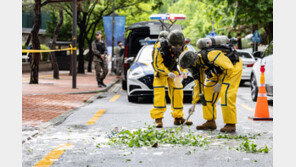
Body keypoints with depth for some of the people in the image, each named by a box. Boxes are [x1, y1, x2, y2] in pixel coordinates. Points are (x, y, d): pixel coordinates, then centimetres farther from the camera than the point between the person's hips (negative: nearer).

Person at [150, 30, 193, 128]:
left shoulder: (183, 48, -21)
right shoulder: (161, 47, -33)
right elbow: (157, 64, -26)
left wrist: (184, 72, -26)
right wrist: (168, 73, -39)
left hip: (173, 70, 4)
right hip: (160, 69, -4)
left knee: (177, 90, -1)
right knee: (159, 91, -18)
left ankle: (178, 117, 10)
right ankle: (158, 118, -17)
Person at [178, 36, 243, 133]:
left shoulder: (211, 55, -34)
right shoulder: (198, 64, -5)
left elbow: (229, 68, -31)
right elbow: (198, 84, 5)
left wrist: (220, 84, -24)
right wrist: (193, 104, 5)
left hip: (233, 67, -9)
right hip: (220, 72, 9)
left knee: (226, 94, -21)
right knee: (208, 91, 2)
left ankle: (231, 125, -13)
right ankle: (210, 122, 9)